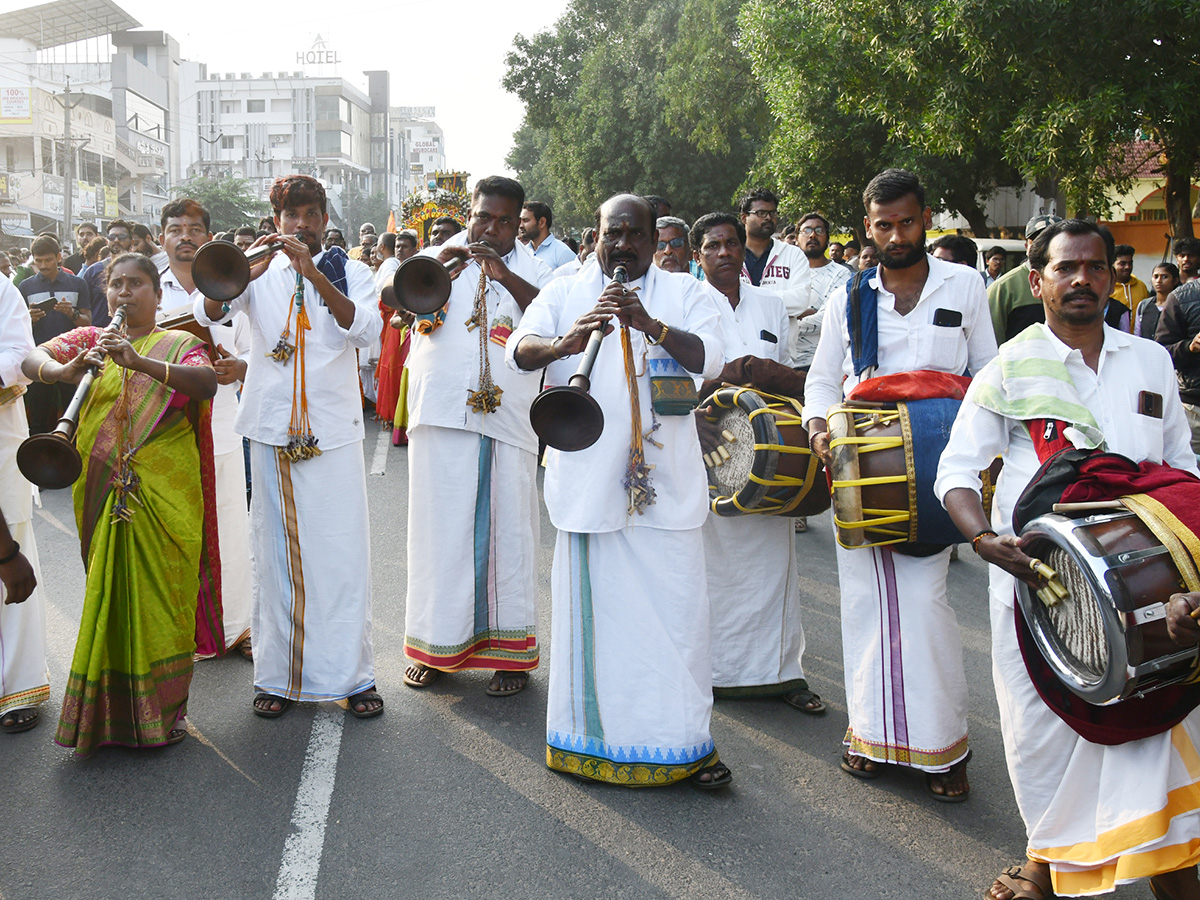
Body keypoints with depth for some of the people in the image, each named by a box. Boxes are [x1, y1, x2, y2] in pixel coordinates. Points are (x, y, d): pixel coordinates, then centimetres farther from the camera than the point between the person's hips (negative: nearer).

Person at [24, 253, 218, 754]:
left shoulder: (180, 345, 6)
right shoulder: (89, 340, 13)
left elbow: (207, 382, -16)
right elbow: (30, 359, -4)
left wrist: (139, 362, -30)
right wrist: (65, 370, -27)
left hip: (165, 495, -2)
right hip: (103, 493, 2)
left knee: (161, 597, 0)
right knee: (110, 595, 5)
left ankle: (164, 708, 13)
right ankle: (110, 712, 17)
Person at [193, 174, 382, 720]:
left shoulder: (350, 272, 8)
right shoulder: (260, 275, 10)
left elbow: (363, 328, -11)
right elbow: (208, 314, -7)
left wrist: (313, 273, -21)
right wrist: (244, 272, -24)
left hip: (333, 429, -1)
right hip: (272, 432, 1)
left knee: (342, 552, -1)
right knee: (275, 553, 5)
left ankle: (353, 674, 8)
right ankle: (277, 675, 14)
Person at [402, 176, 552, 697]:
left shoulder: (530, 270, 11)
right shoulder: (441, 259, 13)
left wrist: (505, 276, -15)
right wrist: (438, 261, -9)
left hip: (507, 417, 0)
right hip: (441, 414, 1)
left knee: (506, 528, 1)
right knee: (441, 527, 5)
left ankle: (509, 650, 10)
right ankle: (434, 645, 16)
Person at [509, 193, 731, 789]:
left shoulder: (684, 294, 11)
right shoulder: (564, 293, 11)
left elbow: (709, 359, -6)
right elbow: (519, 348, -6)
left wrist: (650, 324, -22)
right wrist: (564, 343, -28)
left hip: (666, 480, 0)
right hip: (588, 479, 0)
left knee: (677, 608, 0)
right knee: (592, 603, 5)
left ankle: (687, 739, 12)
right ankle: (594, 734, 19)